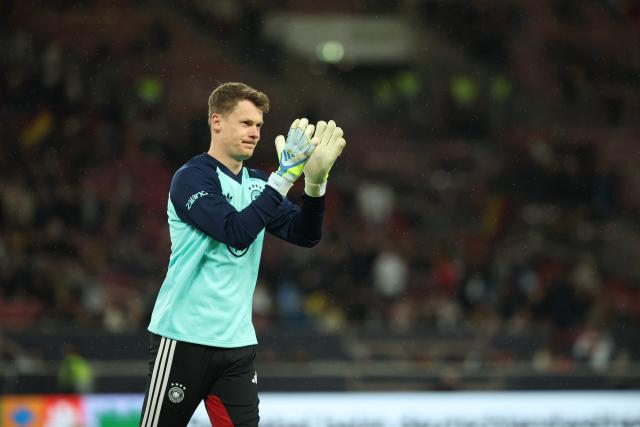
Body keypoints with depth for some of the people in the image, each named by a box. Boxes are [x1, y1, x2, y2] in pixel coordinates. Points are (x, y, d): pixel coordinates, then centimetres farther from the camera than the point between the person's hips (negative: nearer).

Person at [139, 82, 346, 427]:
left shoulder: (257, 184, 12)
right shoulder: (192, 178, -10)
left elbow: (305, 235, 2)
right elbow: (236, 231, -24)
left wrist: (315, 182, -15)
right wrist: (285, 175, -25)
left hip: (237, 342, 6)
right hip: (183, 338, -6)